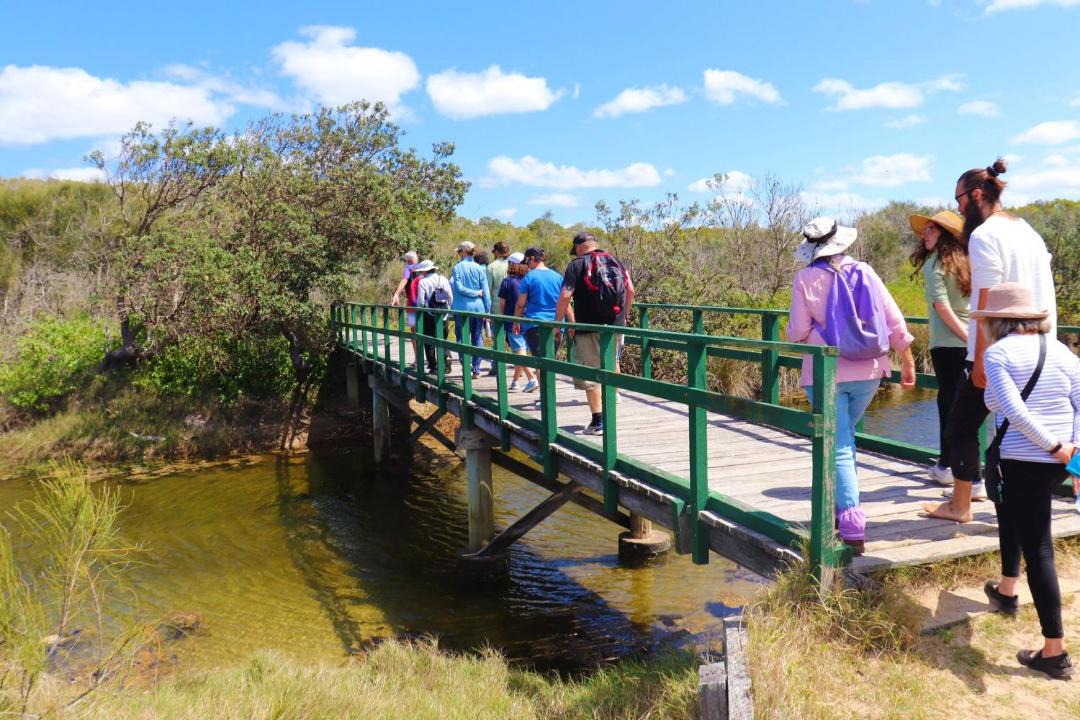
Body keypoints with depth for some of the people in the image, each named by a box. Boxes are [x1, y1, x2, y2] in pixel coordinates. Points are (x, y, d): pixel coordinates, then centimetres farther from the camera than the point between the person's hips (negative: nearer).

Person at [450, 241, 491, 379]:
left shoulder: (457, 268, -4)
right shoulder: (479, 269, 3)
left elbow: (459, 288, -12)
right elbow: (486, 291, 2)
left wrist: (475, 293, -4)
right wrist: (487, 310, 5)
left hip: (462, 307, -2)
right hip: (478, 307, 2)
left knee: (463, 338, 5)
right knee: (477, 338, 8)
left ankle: (465, 368, 0)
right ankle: (476, 369, 9)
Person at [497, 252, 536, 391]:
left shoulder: (507, 281, -6)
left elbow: (502, 304, -3)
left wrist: (502, 318, 12)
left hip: (512, 321, -5)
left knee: (519, 351, -7)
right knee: (521, 351, 13)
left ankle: (532, 379, -22)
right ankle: (515, 382, 23)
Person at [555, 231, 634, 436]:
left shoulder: (577, 265, -3)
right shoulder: (615, 262, 12)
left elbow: (565, 297, -12)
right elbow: (630, 291, 10)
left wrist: (558, 323, -3)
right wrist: (623, 315, 21)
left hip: (589, 327, -5)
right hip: (615, 325, 5)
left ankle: (598, 422, -1)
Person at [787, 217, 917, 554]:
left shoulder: (806, 279, -7)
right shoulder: (864, 271, 2)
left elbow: (797, 333, -8)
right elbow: (894, 321, 1)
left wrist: (804, 330, 15)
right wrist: (907, 361, 10)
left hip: (826, 374, -4)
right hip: (868, 373, 4)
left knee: (838, 448, 0)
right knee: (845, 438, 23)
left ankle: (852, 527, -6)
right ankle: (841, 507, 30)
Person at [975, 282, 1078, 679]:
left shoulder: (998, 353, -10)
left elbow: (1013, 411, -21)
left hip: (1021, 463, -7)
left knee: (1038, 551, -2)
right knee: (1010, 510, 31)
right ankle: (1006, 591, 46)